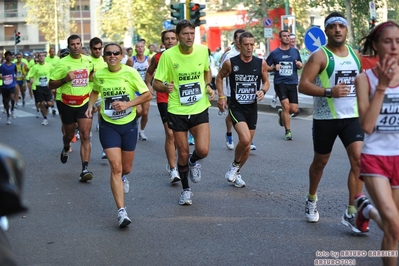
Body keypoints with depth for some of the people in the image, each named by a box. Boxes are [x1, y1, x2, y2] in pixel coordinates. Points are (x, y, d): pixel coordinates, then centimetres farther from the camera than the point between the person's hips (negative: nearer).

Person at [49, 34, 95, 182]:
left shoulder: (88, 61, 2)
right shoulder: (62, 63, -8)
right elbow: (51, 84, -7)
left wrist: (91, 77, 3)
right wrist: (65, 79, -22)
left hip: (85, 103, 1)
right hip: (68, 105, -1)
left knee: (85, 136, -11)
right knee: (69, 135, 16)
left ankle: (85, 170, -14)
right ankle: (66, 149, 53)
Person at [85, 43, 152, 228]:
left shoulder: (130, 73, -12)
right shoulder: (99, 75, -4)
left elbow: (147, 95, -10)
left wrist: (128, 104, -21)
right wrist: (90, 106, 2)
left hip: (129, 125, 0)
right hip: (108, 126, 0)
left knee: (126, 168, 14)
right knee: (115, 167, -14)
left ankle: (122, 178, 55)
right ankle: (121, 211, -14)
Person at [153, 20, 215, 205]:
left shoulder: (202, 50, -4)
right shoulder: (168, 55, -13)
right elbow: (156, 84, -9)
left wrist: (208, 86, -1)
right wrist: (166, 87, -30)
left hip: (200, 109, 1)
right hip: (177, 111, -1)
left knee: (203, 150, -14)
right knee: (183, 154, 6)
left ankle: (193, 162, 24)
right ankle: (186, 190, 30)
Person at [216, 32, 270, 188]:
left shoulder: (261, 64, -3)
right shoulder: (230, 63, -8)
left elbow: (266, 81, 11)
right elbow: (219, 77, 8)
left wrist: (263, 91, -10)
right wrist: (221, 96, -2)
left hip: (252, 108, 4)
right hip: (236, 107, -3)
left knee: (247, 145, 10)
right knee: (245, 139, -23)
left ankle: (237, 173, 33)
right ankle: (234, 166, 4)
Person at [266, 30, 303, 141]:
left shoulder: (295, 51, 10)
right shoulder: (274, 53, 3)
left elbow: (300, 65, 19)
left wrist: (300, 65, -4)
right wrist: (274, 67, -12)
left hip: (292, 83, 3)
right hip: (280, 82, -3)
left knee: (294, 109, -3)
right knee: (286, 105, -16)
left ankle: (281, 113, 32)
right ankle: (288, 131, -1)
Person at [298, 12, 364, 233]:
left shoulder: (354, 55, 9)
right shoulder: (320, 56, -9)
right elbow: (303, 85, -18)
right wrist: (329, 92, -29)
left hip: (352, 117, 4)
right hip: (326, 118, -4)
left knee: (359, 160, -12)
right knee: (320, 162, 12)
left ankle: (352, 213, -7)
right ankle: (312, 199, 40)